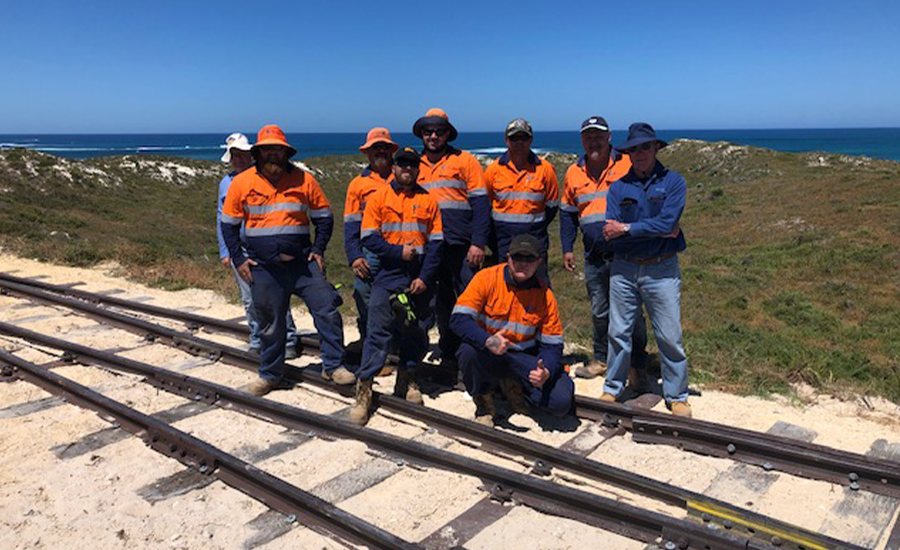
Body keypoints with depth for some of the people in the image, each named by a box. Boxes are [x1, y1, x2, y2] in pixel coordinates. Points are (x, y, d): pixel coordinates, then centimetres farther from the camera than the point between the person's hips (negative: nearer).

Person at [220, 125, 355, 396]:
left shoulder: (304, 179, 1)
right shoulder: (242, 182, 1)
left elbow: (324, 217, 9)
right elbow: (228, 224, 10)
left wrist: (318, 250, -2)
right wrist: (238, 259, 1)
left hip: (302, 262, 0)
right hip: (263, 268, 0)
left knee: (327, 308, -6)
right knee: (270, 323, 9)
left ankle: (333, 366, 9)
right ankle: (270, 374, 28)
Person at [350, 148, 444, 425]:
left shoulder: (428, 200, 8)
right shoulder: (378, 197, 4)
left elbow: (435, 242, 3)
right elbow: (369, 238, -2)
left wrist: (425, 277, -6)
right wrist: (398, 252, -13)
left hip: (421, 277, 3)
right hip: (388, 274, -2)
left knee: (418, 330, 9)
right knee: (377, 329, -9)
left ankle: (407, 378, 27)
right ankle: (364, 389, -4)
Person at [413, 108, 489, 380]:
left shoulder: (465, 160, 2)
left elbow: (480, 203, -3)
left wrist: (478, 243, -12)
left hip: (461, 247, -4)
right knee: (442, 305, 13)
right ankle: (448, 358, 25)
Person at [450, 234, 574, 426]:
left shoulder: (545, 295, -7)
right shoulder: (486, 278, -14)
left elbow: (552, 344, -5)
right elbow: (459, 318, -21)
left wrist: (546, 371, -27)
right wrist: (488, 341, -38)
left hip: (524, 357, 2)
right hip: (486, 353, -1)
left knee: (561, 402, -17)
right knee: (468, 352, -37)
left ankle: (514, 386, 15)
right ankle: (483, 401, -3)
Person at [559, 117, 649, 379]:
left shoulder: (628, 164, -3)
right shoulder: (574, 173, 10)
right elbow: (567, 212, 17)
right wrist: (567, 248, 12)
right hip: (594, 257, 4)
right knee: (599, 312, 13)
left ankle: (637, 365, 14)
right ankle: (601, 360, 28)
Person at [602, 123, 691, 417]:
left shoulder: (673, 182, -2)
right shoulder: (618, 187, 4)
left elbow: (667, 222, -17)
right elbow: (610, 233, -8)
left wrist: (626, 229, -13)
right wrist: (656, 231, -12)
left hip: (662, 271, -2)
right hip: (623, 270, 2)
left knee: (670, 337, 4)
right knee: (618, 332, 9)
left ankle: (676, 395, 20)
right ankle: (612, 388, 25)